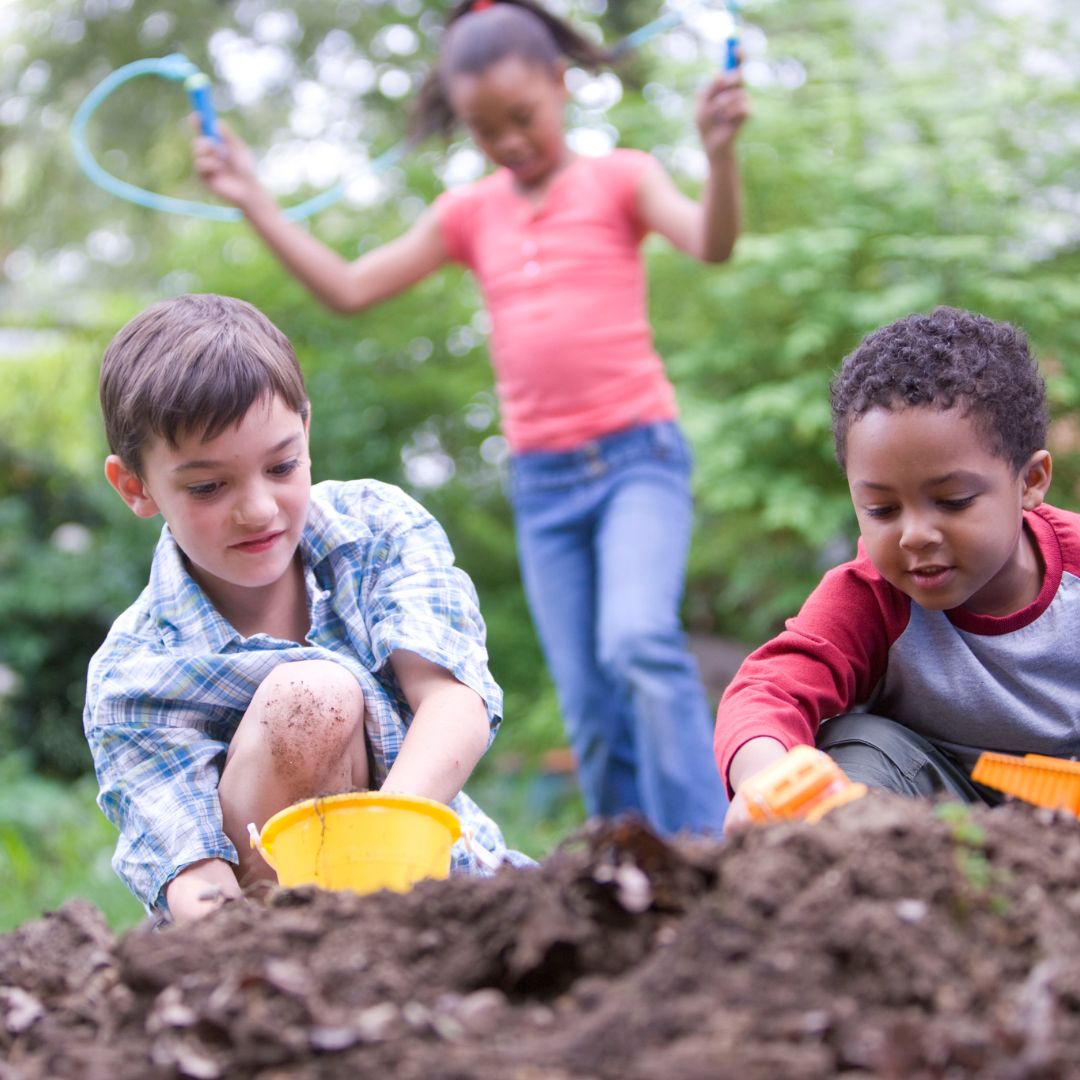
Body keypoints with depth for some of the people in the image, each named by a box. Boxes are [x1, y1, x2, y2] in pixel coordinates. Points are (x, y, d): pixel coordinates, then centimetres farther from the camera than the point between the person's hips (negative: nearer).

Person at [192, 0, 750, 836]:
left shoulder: (618, 178, 2)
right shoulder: (469, 215, 12)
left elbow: (713, 244, -15)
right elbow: (350, 289, 12)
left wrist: (720, 152, -34)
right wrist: (255, 203, 7)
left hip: (638, 457, -4)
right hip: (543, 484, 4)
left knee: (638, 641, -27)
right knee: (592, 713, 2)